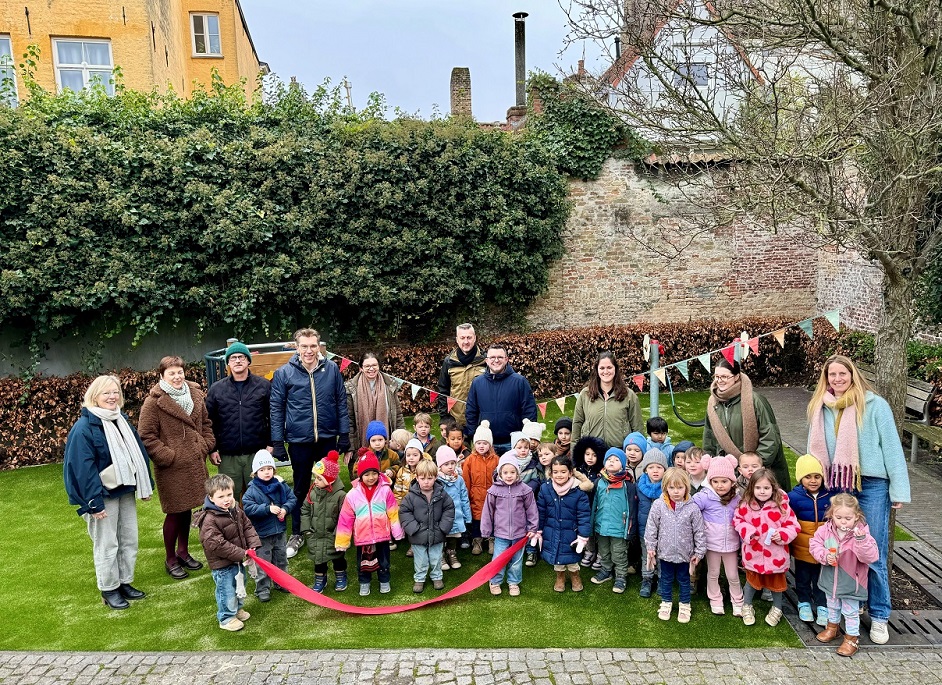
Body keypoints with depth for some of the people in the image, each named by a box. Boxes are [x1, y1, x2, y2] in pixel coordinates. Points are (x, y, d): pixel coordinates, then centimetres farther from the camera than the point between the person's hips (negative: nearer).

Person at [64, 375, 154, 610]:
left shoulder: (123, 421, 7)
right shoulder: (84, 427, -16)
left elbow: (139, 453, 11)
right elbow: (83, 468, -19)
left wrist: (145, 485, 9)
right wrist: (94, 502, -20)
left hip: (126, 491, 7)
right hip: (103, 495, -7)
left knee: (129, 540, 14)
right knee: (106, 545, 5)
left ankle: (125, 582, 29)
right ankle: (109, 590, 20)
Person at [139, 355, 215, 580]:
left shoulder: (195, 394, 5)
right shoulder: (154, 402, -13)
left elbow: (205, 422, 16)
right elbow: (146, 435, -13)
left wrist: (206, 446, 5)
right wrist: (167, 456, -15)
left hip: (194, 464, 6)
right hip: (171, 468, -6)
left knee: (187, 509, 17)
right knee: (175, 512, 4)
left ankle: (183, 551, 34)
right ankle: (171, 559, 22)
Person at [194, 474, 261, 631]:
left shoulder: (237, 511, -2)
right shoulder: (209, 520, -27)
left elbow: (248, 527, 5)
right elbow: (217, 544, -30)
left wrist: (253, 546, -11)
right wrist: (241, 553, -28)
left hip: (239, 560, 8)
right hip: (222, 565, -8)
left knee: (240, 586, 25)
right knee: (227, 591, 7)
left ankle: (237, 608, 48)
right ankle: (226, 618, 28)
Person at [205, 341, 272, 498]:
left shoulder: (264, 386, 2)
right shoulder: (216, 389, 5)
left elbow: (273, 417, 2)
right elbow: (209, 422, 7)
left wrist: (270, 444, -3)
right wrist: (212, 450, 2)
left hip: (257, 453, -1)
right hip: (228, 456, 1)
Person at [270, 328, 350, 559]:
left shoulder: (332, 369, -2)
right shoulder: (283, 373, -6)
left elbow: (341, 403, 4)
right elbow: (276, 409, -1)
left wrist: (344, 434, 3)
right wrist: (277, 441, -3)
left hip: (328, 439, 1)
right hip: (299, 441, -1)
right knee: (301, 488, 12)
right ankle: (296, 534, 27)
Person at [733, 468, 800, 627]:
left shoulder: (782, 505, -17)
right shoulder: (746, 505, -13)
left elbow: (793, 526, -10)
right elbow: (737, 520, 1)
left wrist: (782, 535, -26)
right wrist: (747, 531, -16)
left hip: (775, 554, 0)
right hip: (753, 553, 1)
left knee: (776, 582, 21)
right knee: (751, 580, 19)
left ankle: (776, 609, 45)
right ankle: (747, 607, 41)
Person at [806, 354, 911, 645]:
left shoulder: (875, 405, -6)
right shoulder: (820, 408, 5)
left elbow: (891, 448, -5)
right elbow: (815, 449, 12)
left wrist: (899, 491, -6)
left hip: (871, 487, -3)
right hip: (834, 487, 4)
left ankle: (879, 616, 16)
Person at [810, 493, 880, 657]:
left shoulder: (862, 533, -22)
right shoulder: (826, 529, -13)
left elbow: (871, 557, -29)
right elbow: (815, 544, -6)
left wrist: (860, 540, -43)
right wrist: (825, 556, -23)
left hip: (850, 582, -4)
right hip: (830, 578, 4)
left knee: (851, 611, 12)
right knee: (832, 605, 26)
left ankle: (852, 638, 31)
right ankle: (832, 627, 49)